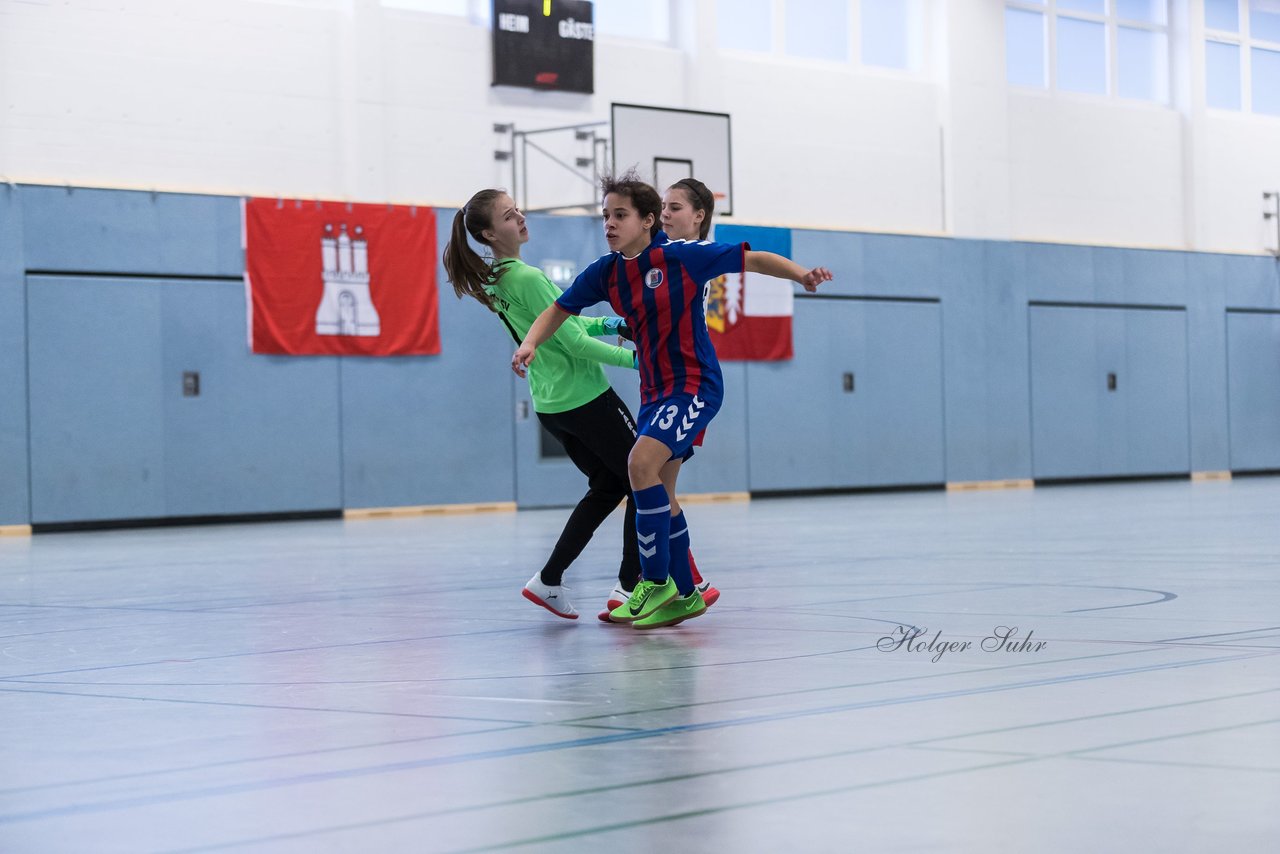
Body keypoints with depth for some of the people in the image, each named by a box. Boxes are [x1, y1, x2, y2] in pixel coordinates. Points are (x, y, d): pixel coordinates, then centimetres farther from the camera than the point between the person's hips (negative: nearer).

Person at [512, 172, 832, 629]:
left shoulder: (681, 255, -15)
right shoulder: (605, 272, 1)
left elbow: (754, 259, -9)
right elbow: (558, 311, 8)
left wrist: (801, 274, -23)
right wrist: (530, 343, -11)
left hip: (694, 384, -8)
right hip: (654, 390, 8)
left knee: (641, 463, -24)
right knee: (659, 491, 12)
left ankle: (657, 583, -14)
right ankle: (684, 596, 26)